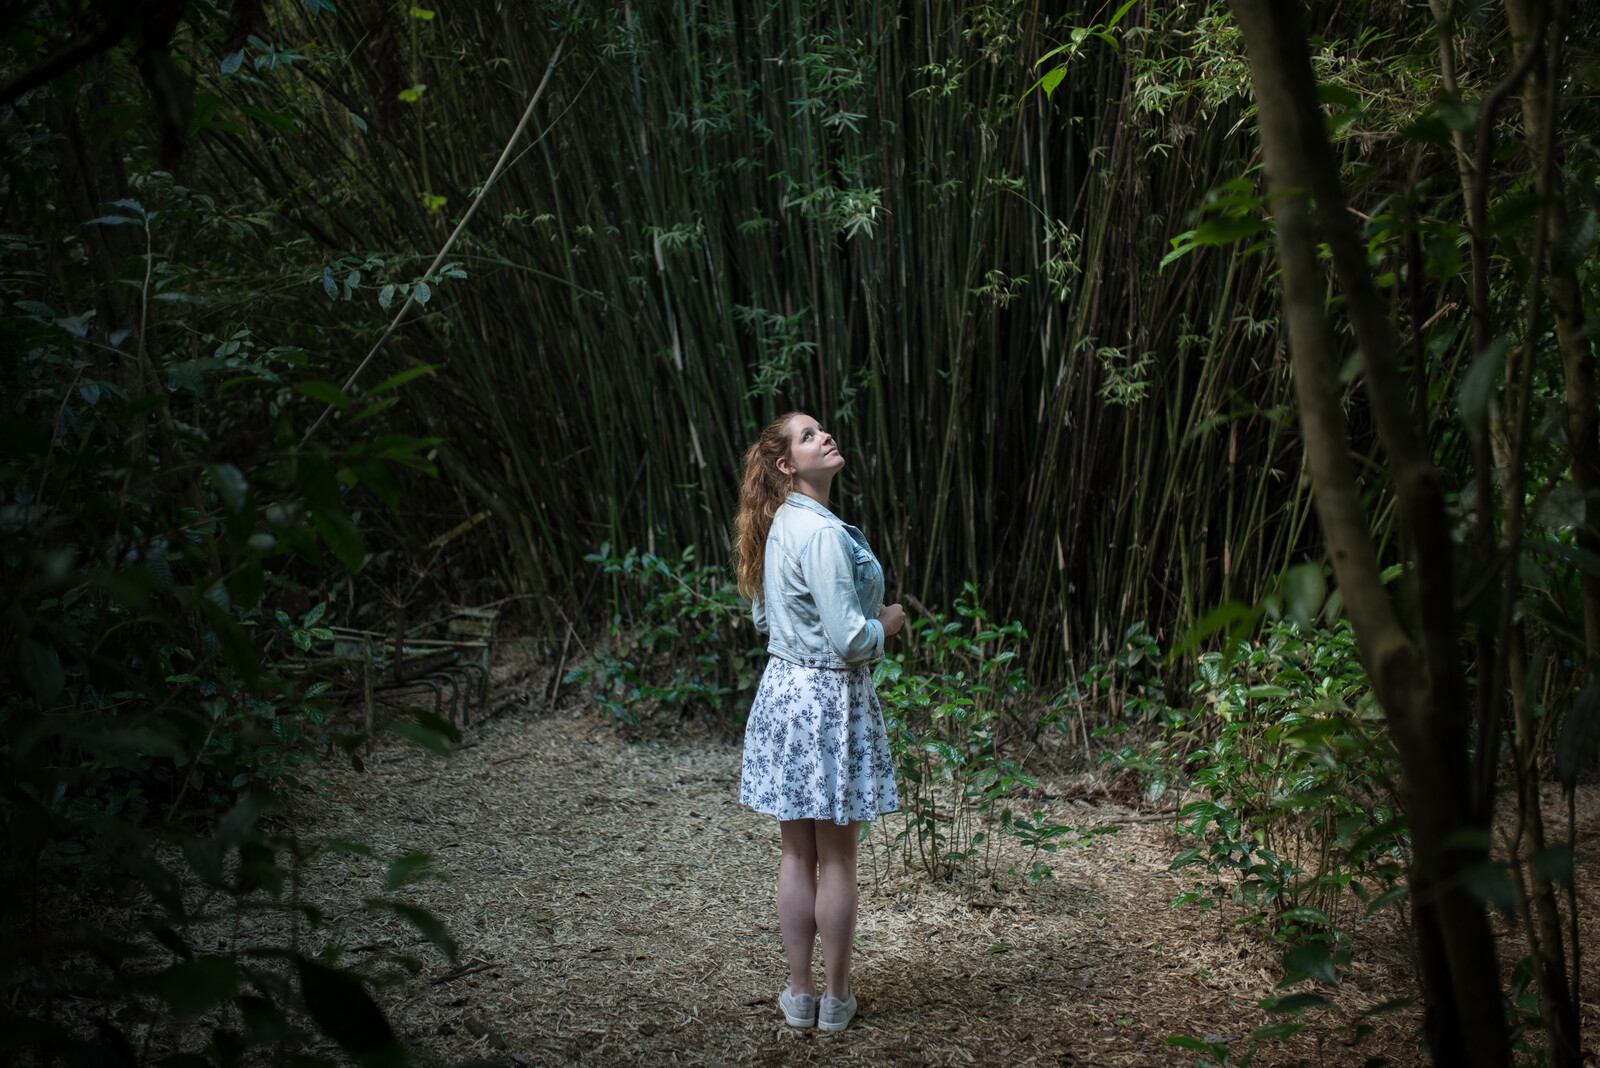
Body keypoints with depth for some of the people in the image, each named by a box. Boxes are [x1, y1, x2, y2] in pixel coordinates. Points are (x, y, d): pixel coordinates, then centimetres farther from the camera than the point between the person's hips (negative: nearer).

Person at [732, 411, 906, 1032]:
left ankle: (798, 994, 22)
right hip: (830, 698, -8)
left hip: (782, 689, 8)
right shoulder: (822, 532, -20)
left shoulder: (778, 525, 7)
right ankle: (836, 999, 16)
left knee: (797, 853, 13)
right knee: (837, 858, 5)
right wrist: (887, 623, -4)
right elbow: (849, 638, -22)